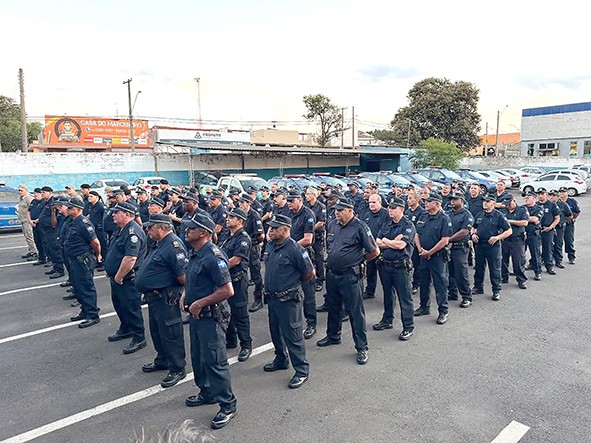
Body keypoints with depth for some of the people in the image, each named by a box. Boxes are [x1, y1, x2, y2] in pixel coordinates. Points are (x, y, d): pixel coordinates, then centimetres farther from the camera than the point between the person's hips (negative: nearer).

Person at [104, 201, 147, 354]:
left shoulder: (133, 231, -24)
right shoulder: (121, 229, 11)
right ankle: (125, 329, 42)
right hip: (116, 277, 10)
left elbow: (130, 258, -31)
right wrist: (110, 271, 17)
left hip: (127, 279, -10)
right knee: (119, 304, 23)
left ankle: (139, 339, 12)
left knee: (131, 308, -1)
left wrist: (119, 276, -22)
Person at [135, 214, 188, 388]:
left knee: (170, 334, 2)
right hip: (154, 296, 10)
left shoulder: (173, 245, -23)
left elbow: (183, 276, -27)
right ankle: (162, 360, 41)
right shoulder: (160, 243, 10)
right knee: (157, 331, 23)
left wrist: (175, 289, -10)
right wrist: (147, 289, 12)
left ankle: (177, 369, 16)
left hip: (166, 297, -10)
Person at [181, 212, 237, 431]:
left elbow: (227, 290, -27)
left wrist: (200, 303, -20)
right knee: (198, 357, 22)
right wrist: (185, 294, 5)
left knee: (214, 361, -1)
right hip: (196, 315, 10)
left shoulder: (213, 256, -23)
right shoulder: (195, 254, 8)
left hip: (210, 316, -10)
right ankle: (207, 393, 41)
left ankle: (227, 406, 13)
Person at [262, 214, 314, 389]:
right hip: (272, 297, 8)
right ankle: (281, 360, 41)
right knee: (275, 331, 21)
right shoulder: (270, 245, 4)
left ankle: (302, 371, 13)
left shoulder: (294, 249, -20)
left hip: (288, 300, -8)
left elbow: (310, 273, -12)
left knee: (293, 335, -1)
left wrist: (293, 283, 1)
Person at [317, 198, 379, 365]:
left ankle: (362, 347, 12)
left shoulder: (359, 227, -14)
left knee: (356, 312, 1)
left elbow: (374, 251, -10)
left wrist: (358, 259, 2)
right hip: (332, 274, 7)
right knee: (333, 307, 21)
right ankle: (333, 336, 41)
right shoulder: (333, 226, 7)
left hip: (350, 276, -7)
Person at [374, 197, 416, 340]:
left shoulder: (408, 225, -8)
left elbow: (401, 245, -20)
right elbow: (377, 242, 2)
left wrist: (385, 241, -5)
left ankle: (408, 327, 9)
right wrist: (393, 242, -10)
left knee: (404, 296, 0)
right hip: (385, 265, 7)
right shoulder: (386, 225, 12)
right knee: (387, 294, 18)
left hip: (401, 266, -6)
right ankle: (387, 320, 32)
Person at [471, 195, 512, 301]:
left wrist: (497, 237, -19)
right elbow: (473, 227, 25)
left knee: (494, 269, 1)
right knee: (479, 267, 14)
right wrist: (473, 234, 3)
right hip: (479, 245, 6)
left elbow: (509, 231, -8)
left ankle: (496, 291, 11)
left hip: (493, 246, -5)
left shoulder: (498, 216, -7)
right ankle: (478, 287, 27)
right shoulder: (479, 215, 10)